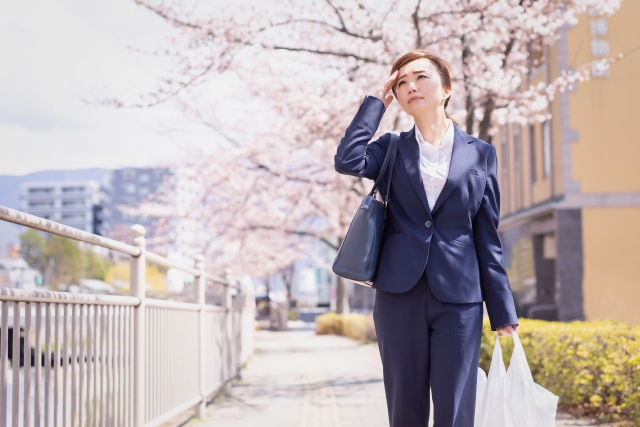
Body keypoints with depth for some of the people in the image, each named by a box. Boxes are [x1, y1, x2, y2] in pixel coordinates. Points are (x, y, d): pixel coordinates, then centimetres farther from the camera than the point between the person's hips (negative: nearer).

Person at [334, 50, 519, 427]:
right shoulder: (393, 149, 11)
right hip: (400, 295, 1)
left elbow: (488, 238, 7)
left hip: (459, 299, -1)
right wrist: (377, 102, 0)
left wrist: (503, 312, 3)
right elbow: (348, 161, -12)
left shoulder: (480, 154, 8)